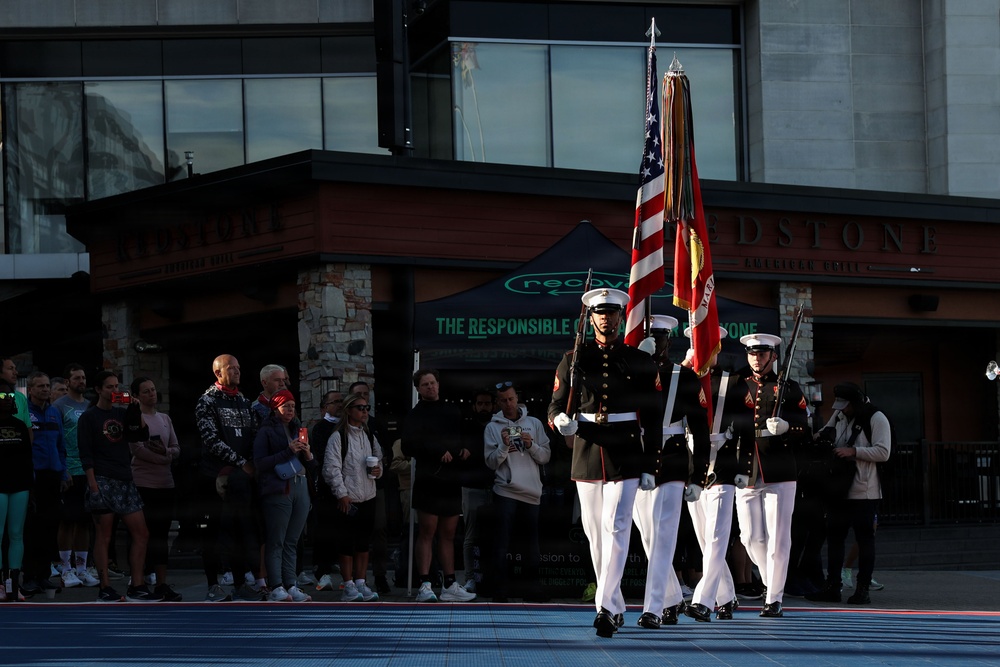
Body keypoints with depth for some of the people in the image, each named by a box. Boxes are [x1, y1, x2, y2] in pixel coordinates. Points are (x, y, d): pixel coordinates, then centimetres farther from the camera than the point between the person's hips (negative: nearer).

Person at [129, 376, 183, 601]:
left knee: (161, 534, 6)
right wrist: (165, 458, -8)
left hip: (165, 483, 6)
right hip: (144, 483, -6)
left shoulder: (165, 419, 16)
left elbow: (176, 448, 11)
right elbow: (138, 449, -13)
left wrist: (166, 451, -11)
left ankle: (161, 583, 7)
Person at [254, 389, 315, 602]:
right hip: (277, 490, -6)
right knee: (275, 542, -8)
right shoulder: (266, 432, 3)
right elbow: (259, 463, -8)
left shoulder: (297, 430, 21)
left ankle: (291, 586, 3)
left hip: (300, 487, 6)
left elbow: (311, 464, 21)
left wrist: (308, 455, -2)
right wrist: (288, 452, -14)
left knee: (292, 542, 4)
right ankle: (276, 588, -12)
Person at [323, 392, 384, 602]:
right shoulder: (338, 437, -8)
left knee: (364, 544, 9)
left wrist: (378, 470, 0)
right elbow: (332, 468, -12)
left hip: (368, 497, 6)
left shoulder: (370, 436, 12)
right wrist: (341, 493, -16)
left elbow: (379, 458, 23)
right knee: (347, 545, -1)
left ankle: (360, 583, 16)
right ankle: (349, 586, 4)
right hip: (348, 498, -6)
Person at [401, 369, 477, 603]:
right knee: (427, 533, -7)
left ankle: (449, 585, 12)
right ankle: (425, 586, -8)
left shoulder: (452, 412, 17)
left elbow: (464, 438, 27)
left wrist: (464, 450, 4)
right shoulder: (415, 416, 1)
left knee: (448, 535, 8)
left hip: (452, 480, 5)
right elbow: (409, 447, -10)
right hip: (429, 480, -5)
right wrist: (439, 453, -13)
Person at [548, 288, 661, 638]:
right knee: (595, 533, 8)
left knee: (616, 529, -13)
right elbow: (555, 407, 7)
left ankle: (606, 609, -18)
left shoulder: (640, 362, 5)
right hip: (587, 454, 3)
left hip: (626, 456, -2)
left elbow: (653, 417, 7)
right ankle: (616, 606, 22)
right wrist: (561, 421, -18)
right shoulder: (574, 360, 7)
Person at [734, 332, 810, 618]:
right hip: (744, 473, 3)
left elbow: (804, 428, 1)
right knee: (751, 537, 4)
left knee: (777, 539, -4)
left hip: (779, 473, -3)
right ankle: (772, 583, 26)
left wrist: (786, 426, -20)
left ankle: (774, 599, 3)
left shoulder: (789, 388, 7)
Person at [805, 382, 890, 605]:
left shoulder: (876, 419, -7)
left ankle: (862, 589, 3)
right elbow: (826, 434, 28)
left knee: (865, 539, 0)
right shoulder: (838, 416, 14)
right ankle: (832, 588, 12)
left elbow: (883, 452, -15)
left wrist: (853, 451, -19)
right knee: (834, 536, 6)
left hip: (864, 492, -7)